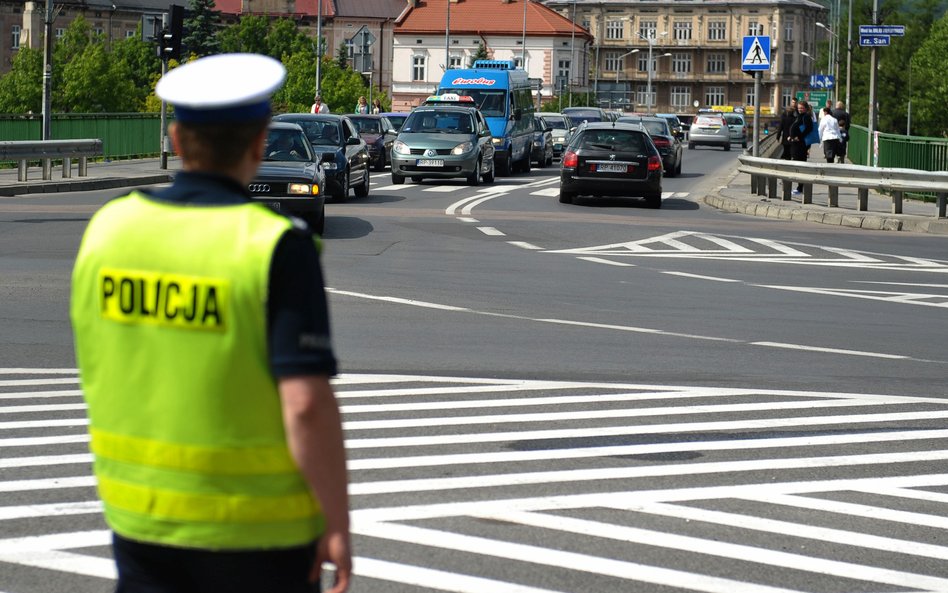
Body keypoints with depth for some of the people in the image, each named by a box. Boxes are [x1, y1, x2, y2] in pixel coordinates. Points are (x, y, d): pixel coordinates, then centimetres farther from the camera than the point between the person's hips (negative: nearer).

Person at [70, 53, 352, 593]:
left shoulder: (109, 227, -2)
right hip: (256, 522, -4)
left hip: (141, 509, 4)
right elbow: (307, 404, -22)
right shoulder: (277, 247, -17)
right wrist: (339, 523, -13)